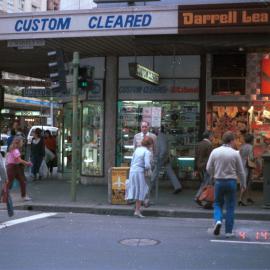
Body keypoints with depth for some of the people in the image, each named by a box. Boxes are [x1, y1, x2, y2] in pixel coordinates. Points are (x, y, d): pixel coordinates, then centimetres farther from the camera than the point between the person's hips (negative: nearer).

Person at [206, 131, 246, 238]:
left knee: (218, 204, 17)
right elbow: (240, 171, 0)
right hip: (231, 181, -1)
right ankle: (228, 231, 9)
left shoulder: (215, 151, -3)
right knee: (230, 207, 8)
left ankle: (218, 220, -9)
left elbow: (209, 168, 0)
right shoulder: (235, 153, -7)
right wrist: (243, 184, 15)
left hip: (219, 182, 1)